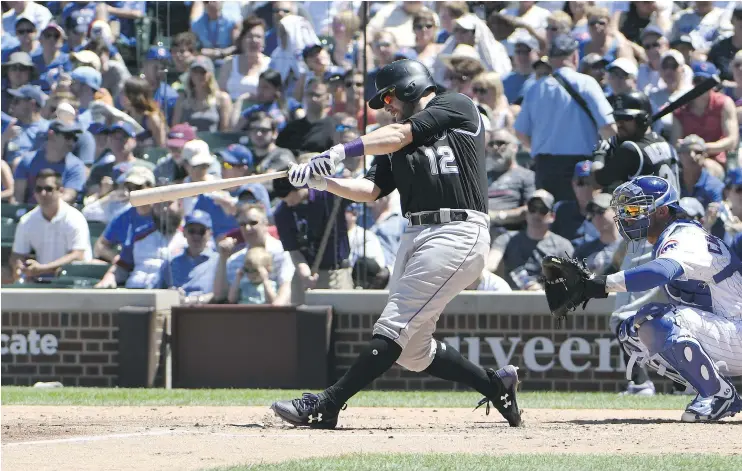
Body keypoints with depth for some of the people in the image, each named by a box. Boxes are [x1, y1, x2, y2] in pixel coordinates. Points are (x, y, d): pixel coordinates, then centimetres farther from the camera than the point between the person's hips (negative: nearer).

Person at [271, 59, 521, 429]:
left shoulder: (457, 108, 3)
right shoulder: (397, 147, 24)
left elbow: (400, 135, -9)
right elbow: (370, 190, 13)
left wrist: (341, 151, -15)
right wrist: (321, 181, -2)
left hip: (457, 234, -9)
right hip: (416, 237, 9)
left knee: (395, 327, -13)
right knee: (413, 351, 5)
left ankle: (327, 405, -18)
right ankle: (496, 386, 20)